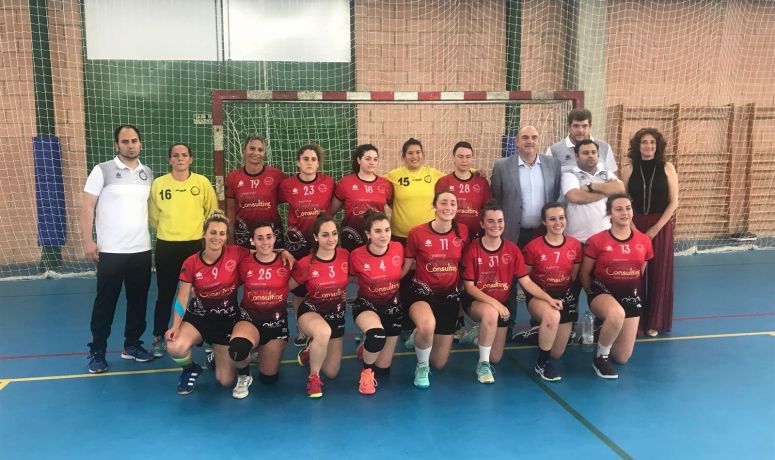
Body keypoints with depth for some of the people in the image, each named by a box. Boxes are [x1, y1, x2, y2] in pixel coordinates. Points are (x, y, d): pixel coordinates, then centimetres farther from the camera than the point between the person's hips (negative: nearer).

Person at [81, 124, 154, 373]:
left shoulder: (148, 173, 9)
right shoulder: (102, 170, -4)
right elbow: (87, 207, -5)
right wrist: (87, 240, -12)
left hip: (142, 250, 4)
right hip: (110, 251, -4)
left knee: (138, 300, 11)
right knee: (105, 302, 3)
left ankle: (132, 344, 25)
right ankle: (97, 351, 15)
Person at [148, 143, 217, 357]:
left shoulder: (202, 182, -1)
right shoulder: (158, 183, 0)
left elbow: (212, 211, 8)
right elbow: (154, 216, 9)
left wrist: (196, 228, 7)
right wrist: (169, 228, 11)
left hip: (196, 245, 0)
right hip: (166, 246, 0)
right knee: (165, 294, 7)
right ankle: (159, 338, 20)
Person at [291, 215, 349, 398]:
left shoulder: (345, 256, -11)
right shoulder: (305, 264, -18)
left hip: (337, 313, 4)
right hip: (311, 311, -3)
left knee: (331, 372, 10)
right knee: (324, 332, -42)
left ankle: (311, 349, 42)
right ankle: (313, 376, -15)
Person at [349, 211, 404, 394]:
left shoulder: (398, 248, -11)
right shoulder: (357, 255, -19)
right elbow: (351, 279, 0)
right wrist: (369, 284, -11)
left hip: (392, 305, 3)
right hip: (366, 305, -3)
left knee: (383, 369, 5)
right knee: (377, 335, -39)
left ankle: (368, 348, 40)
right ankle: (366, 371, -8)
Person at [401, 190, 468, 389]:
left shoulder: (462, 231, -5)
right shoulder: (417, 233, -14)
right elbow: (405, 267, -3)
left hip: (450, 295, 3)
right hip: (422, 292, -3)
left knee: (439, 363, 9)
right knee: (428, 325, -41)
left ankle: (419, 337, 43)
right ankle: (421, 367, -8)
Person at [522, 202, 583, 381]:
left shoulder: (575, 245, -3)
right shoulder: (533, 247, -12)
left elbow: (575, 276, 9)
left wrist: (572, 296, -4)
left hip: (564, 297, 4)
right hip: (539, 296, -4)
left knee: (557, 354, 7)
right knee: (553, 316, -40)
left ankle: (543, 328, 42)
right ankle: (542, 363, -18)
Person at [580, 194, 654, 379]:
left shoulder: (644, 241, -3)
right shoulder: (596, 241, -12)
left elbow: (641, 272, 13)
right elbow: (584, 273, -1)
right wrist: (593, 295, 5)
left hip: (630, 296, 4)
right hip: (602, 292, -4)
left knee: (622, 358, 5)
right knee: (617, 314, -42)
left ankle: (604, 331, 39)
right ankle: (601, 357, -15)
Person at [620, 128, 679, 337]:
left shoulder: (667, 168, -1)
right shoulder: (629, 170, 1)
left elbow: (674, 202, -2)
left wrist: (656, 227, -10)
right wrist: (632, 227, -8)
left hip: (661, 226, -1)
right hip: (635, 226, 1)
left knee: (658, 274, 5)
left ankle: (654, 321, 18)